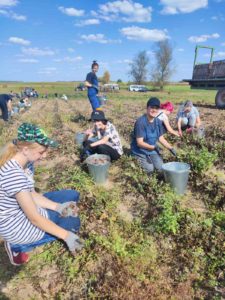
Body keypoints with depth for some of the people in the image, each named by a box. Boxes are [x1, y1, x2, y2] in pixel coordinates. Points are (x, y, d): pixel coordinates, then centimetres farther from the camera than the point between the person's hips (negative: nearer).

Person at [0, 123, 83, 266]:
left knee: (72, 196, 7)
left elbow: (31, 194, 2)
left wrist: (58, 207, -10)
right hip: (14, 224, -8)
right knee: (73, 223, -6)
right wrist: (66, 236, -21)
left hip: (24, 208, 8)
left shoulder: (25, 162, -6)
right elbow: (34, 217, -28)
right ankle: (18, 245, 2)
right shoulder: (13, 174, -34)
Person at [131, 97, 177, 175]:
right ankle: (138, 160, 12)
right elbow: (139, 143, -25)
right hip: (140, 151, -5)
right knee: (149, 169, -16)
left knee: (160, 168, -6)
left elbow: (161, 138, 6)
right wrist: (154, 147, -34)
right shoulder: (140, 122, -24)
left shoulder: (158, 122, -3)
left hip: (152, 150, 6)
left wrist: (171, 148, -4)